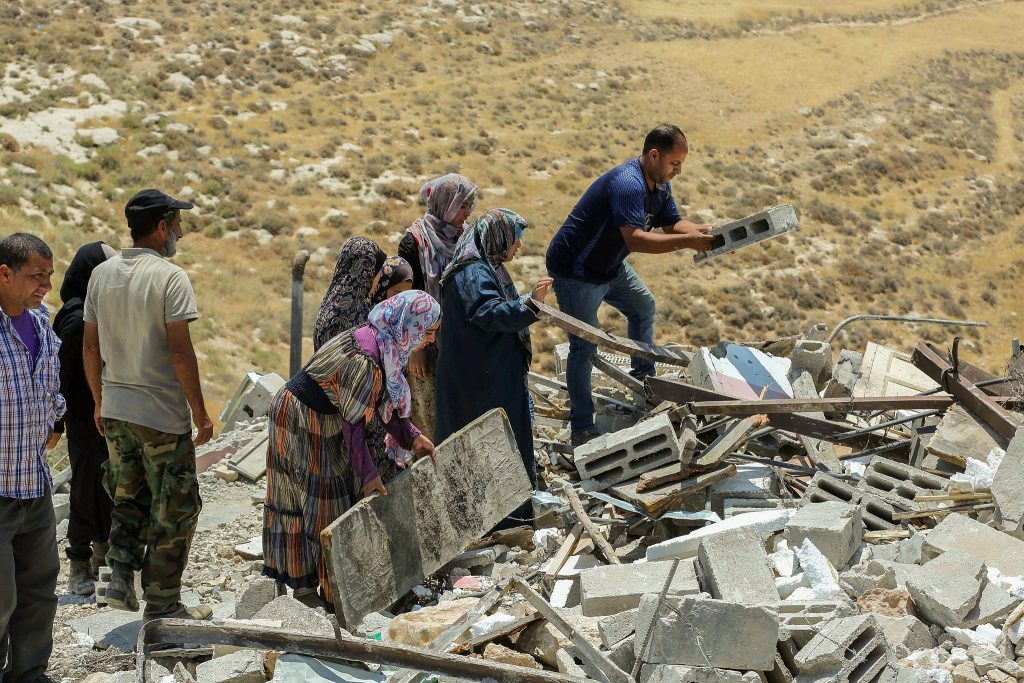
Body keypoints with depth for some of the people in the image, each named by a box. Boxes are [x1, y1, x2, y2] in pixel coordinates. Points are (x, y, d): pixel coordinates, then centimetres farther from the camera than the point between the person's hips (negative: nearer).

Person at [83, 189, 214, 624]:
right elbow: (179, 352, -17)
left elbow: (90, 346, 9)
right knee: (174, 509, 6)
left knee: (129, 500, 22)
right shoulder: (170, 278, -14)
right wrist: (199, 412, -10)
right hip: (162, 413, -6)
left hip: (115, 409, 6)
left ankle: (120, 579, 8)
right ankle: (162, 605, 11)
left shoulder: (102, 274, 5)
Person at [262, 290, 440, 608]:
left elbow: (381, 403, 9)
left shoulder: (385, 346, -2)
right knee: (320, 501, -1)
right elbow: (352, 423, -24)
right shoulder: (364, 361, -31)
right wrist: (368, 474, -18)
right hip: (304, 423, -9)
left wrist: (412, 436, 0)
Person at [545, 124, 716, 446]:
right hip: (575, 272, -10)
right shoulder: (627, 184, -32)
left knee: (643, 306, 25)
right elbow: (636, 239, -40)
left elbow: (672, 223, 5)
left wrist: (705, 231, -15)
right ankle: (581, 426, -2)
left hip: (609, 266, 10)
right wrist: (688, 242, -42)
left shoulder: (659, 185, 1)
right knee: (584, 346, -8)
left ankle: (643, 377, 41)